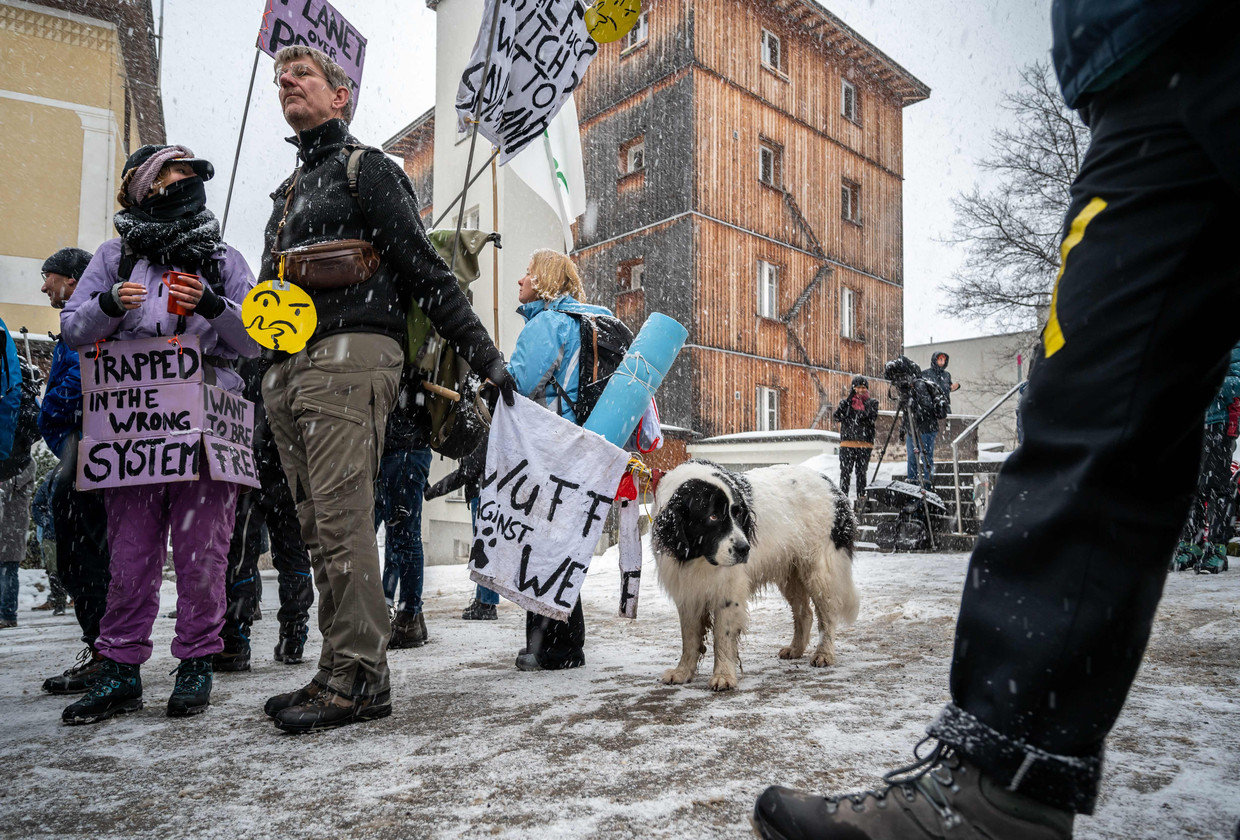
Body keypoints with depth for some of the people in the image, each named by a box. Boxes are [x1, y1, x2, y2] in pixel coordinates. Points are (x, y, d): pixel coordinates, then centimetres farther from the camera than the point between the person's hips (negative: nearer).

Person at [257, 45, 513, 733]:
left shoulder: (366, 169, 5)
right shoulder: (287, 192, 29)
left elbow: (428, 274, -4)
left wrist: (486, 358, -9)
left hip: (348, 355, -8)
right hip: (288, 368, 8)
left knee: (341, 521, -13)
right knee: (317, 528, 5)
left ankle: (358, 677, -7)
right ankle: (341, 670, 11)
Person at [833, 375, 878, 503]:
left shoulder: (872, 402, 10)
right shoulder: (845, 402, 11)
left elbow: (872, 419, -5)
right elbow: (837, 417, -5)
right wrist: (848, 400, -9)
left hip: (865, 443, 0)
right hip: (847, 442, 0)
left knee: (861, 472, 4)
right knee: (845, 471, -2)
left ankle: (861, 496, 9)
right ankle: (843, 496, 3)